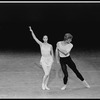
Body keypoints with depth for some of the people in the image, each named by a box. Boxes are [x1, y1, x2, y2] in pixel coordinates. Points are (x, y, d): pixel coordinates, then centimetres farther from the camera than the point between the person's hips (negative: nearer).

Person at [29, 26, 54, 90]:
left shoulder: (50, 46, -2)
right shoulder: (41, 44, -5)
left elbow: (52, 53, 11)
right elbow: (35, 38, -14)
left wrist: (52, 60, 9)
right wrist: (31, 31, -22)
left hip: (49, 60, 2)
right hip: (43, 60, -2)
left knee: (48, 74, 5)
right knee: (46, 74, -14)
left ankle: (46, 86, 20)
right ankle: (43, 83, 11)